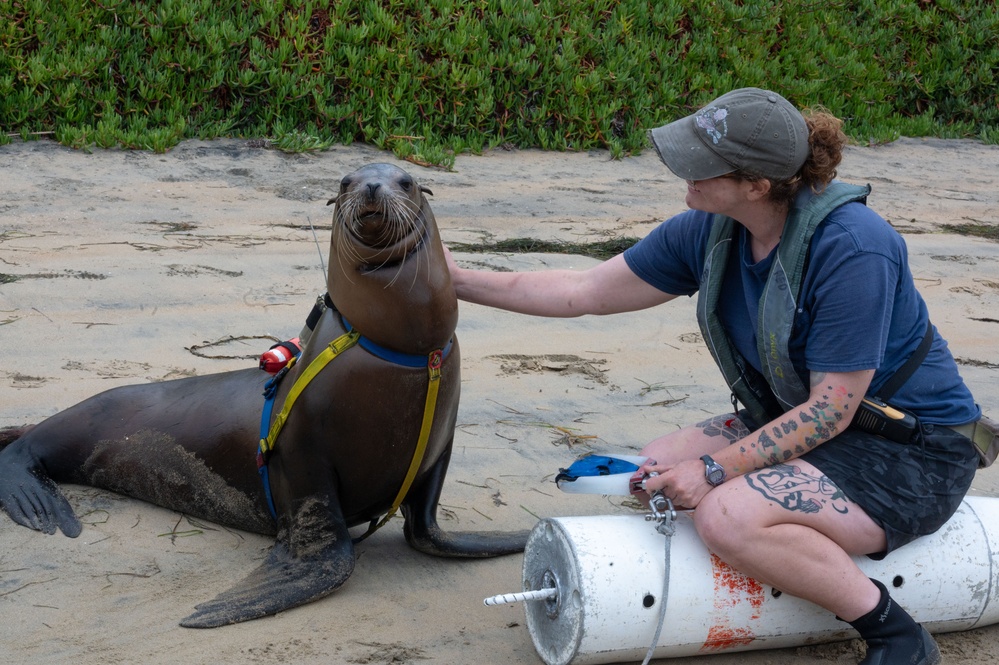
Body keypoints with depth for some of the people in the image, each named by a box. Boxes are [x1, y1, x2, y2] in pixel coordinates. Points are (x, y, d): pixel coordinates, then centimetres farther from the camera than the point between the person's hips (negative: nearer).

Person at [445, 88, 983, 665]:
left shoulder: (851, 248, -27)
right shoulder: (711, 231, -5)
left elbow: (831, 408, -24)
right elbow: (588, 291, 3)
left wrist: (715, 470, -24)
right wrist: (462, 281, 0)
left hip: (912, 453, -8)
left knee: (728, 517, -28)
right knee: (657, 472, -2)